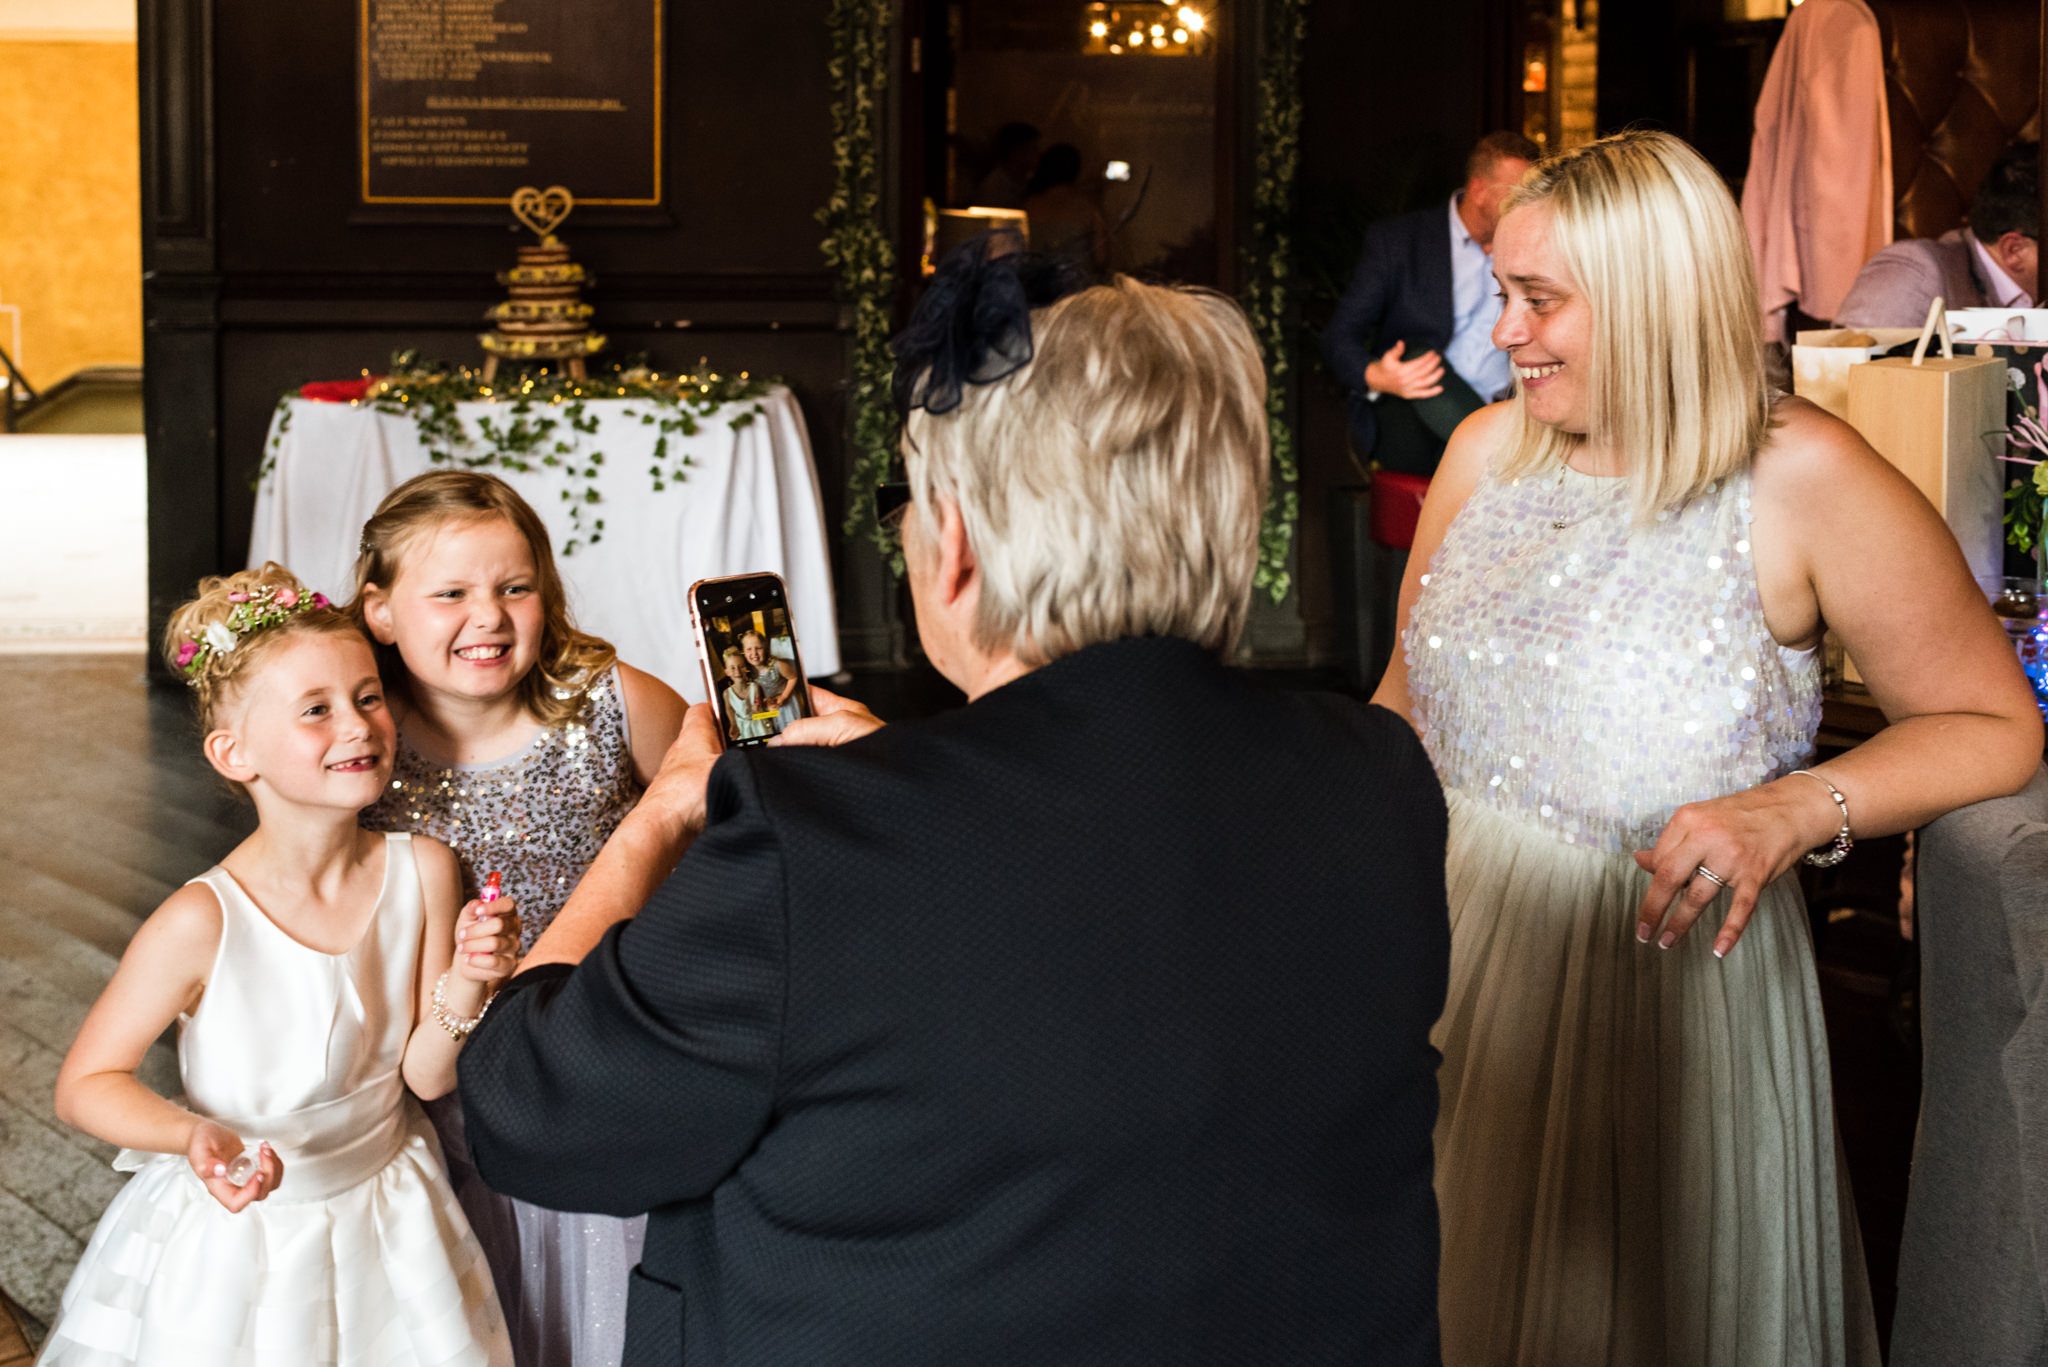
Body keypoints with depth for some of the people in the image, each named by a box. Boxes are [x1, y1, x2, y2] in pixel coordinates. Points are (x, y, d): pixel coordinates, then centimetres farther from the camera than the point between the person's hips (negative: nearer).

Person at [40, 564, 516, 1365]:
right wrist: (192, 1134, -32)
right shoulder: (203, 922, -25)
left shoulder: (423, 872, -12)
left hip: (387, 1226, 4)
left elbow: (426, 1075, -6)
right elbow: (85, 1085, -15)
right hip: (236, 1238, -4)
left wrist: (463, 983, -24)